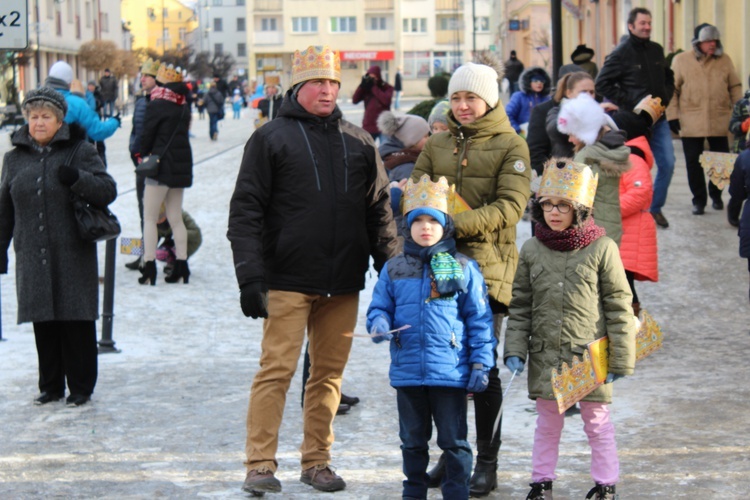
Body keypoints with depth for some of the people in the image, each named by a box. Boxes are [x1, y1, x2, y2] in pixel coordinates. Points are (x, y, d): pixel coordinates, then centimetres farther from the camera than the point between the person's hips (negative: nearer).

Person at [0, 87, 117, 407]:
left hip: (73, 255, -3)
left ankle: (81, 387, 11)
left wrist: (77, 178, -20)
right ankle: (51, 386, 19)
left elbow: (108, 191, -4)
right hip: (32, 258, 3)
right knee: (43, 322, 7)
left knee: (77, 320, 0)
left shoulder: (80, 151, 1)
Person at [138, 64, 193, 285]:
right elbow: (184, 132, 10)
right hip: (182, 165, 7)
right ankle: (181, 266, 13)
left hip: (161, 166, -6)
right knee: (175, 218, 13)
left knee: (149, 218, 0)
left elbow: (146, 136, -8)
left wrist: (144, 156, 11)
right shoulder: (183, 107, 6)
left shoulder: (156, 105, -12)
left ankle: (149, 267, -5)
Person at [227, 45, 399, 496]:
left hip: (343, 283, 4)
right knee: (277, 370, -6)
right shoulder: (272, 138, 2)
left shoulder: (359, 142, 13)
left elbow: (380, 210, 15)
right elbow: (246, 211, -3)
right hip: (288, 281, -4)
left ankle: (317, 460, 17)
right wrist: (250, 277, -11)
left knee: (330, 373, 8)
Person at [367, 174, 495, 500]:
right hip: (407, 372, 3)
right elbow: (380, 306, 10)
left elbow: (479, 319, 0)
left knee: (454, 442, 4)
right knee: (412, 440, 16)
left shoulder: (463, 269, -1)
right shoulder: (394, 269, 6)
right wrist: (379, 323, -14)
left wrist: (480, 363, -4)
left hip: (451, 372, -3)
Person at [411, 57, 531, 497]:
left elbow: (510, 206, -9)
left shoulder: (510, 145, 2)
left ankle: (487, 461, 10)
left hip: (486, 268, -4)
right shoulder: (438, 144, 16)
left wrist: (458, 225, -20)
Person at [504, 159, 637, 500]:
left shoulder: (601, 249, -8)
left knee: (597, 421, 8)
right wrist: (514, 350, -1)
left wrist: (620, 358, -6)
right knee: (547, 421, 14)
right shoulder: (532, 251, 2)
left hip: (590, 357, -3)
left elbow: (619, 306, -5)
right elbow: (520, 306, 8)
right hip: (545, 357, 3)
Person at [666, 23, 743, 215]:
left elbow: (735, 87, 11)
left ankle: (716, 195, 27)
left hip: (720, 122, 2)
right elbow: (672, 90, 2)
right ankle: (699, 199, 14)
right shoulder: (681, 60, 1)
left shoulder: (724, 60, 7)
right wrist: (672, 116, -4)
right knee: (694, 163, 2)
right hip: (691, 124, -2)